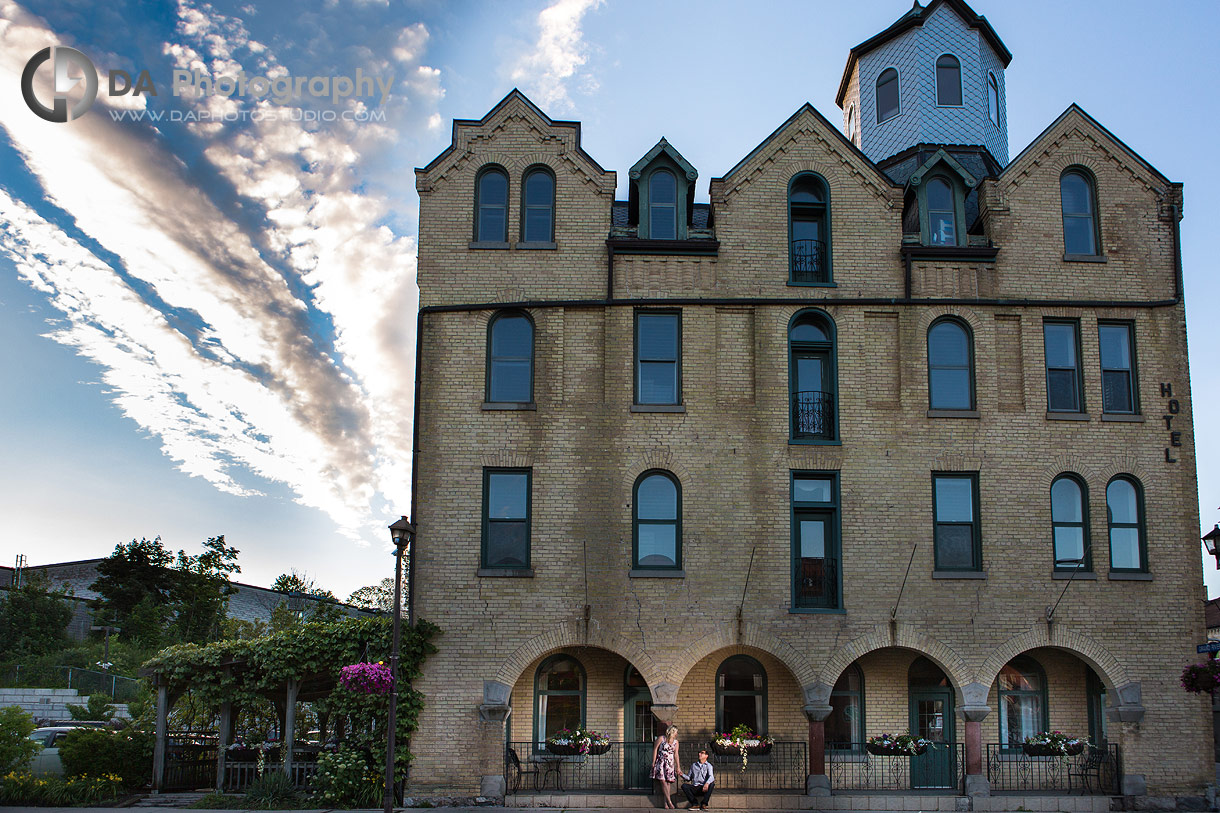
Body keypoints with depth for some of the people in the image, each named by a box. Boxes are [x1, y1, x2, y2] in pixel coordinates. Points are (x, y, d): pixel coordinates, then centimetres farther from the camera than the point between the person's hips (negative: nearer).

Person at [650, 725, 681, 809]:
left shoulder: (675, 742, 10)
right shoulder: (661, 738, -3)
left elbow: (676, 754, 10)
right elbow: (655, 749, -1)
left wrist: (678, 766, 6)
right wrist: (653, 762, -5)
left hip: (670, 763, 4)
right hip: (661, 762, -4)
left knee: (668, 782, -4)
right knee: (663, 781, -13)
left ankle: (665, 803, -3)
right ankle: (669, 802, -14)